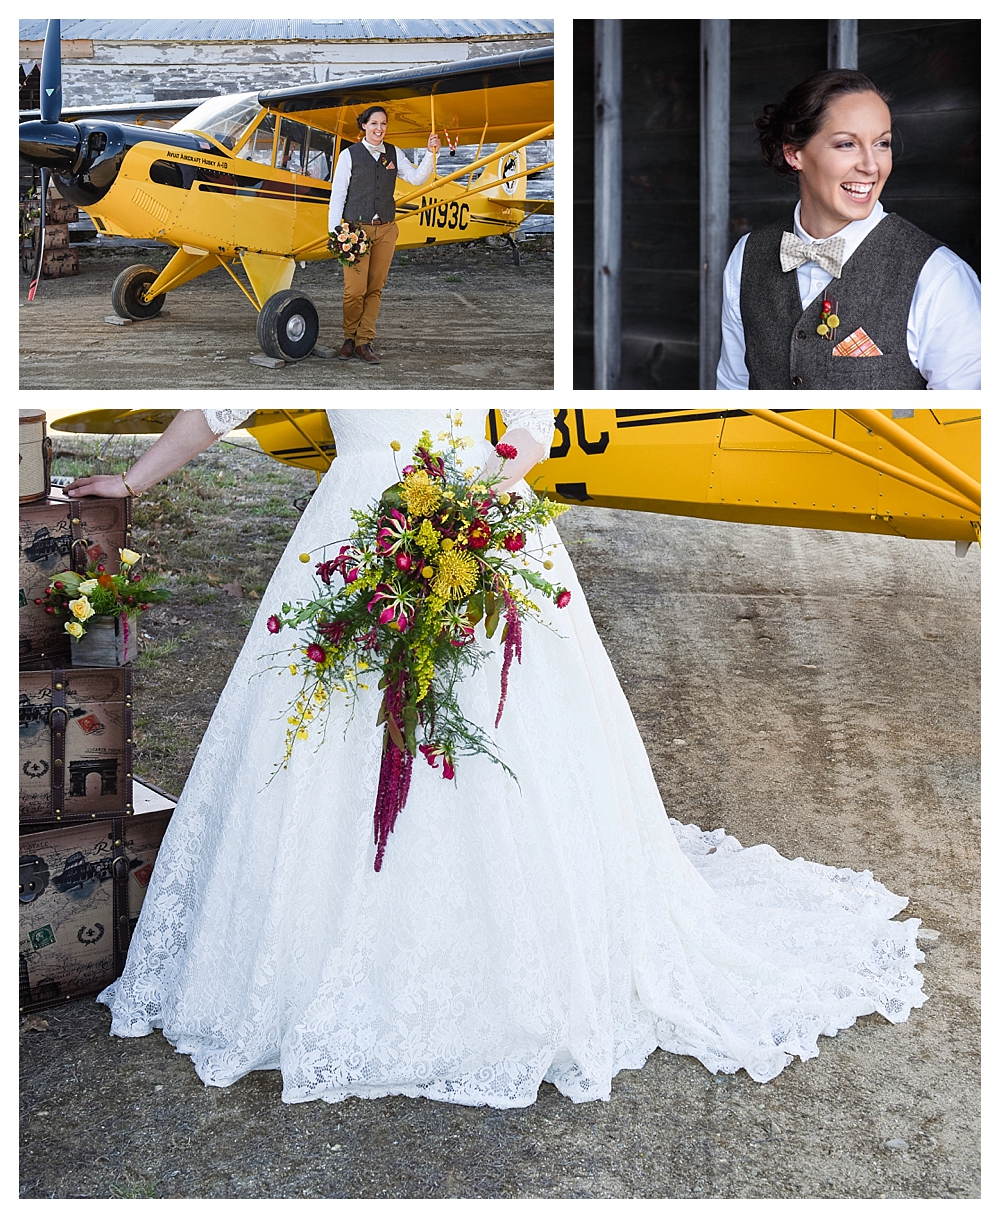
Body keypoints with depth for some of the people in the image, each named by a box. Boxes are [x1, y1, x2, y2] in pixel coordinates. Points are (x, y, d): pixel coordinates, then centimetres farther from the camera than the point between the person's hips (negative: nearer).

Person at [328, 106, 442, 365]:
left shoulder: (393, 154, 10)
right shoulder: (349, 155, -1)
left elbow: (417, 178, 7)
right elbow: (337, 194, -1)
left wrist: (430, 153, -7)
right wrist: (334, 232, -6)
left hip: (386, 229, 4)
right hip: (356, 228, -3)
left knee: (375, 288, 4)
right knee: (355, 289, -8)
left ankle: (364, 342, 11)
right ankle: (349, 339, 11)